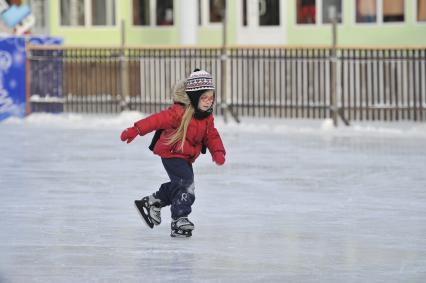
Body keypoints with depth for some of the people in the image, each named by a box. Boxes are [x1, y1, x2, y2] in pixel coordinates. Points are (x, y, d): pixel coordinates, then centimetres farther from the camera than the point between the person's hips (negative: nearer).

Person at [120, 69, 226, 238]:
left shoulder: (207, 118, 0)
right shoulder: (179, 112, -25)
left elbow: (212, 136, 6)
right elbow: (157, 120, -29)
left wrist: (218, 152, -13)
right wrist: (136, 130, -36)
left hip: (186, 157, 9)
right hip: (171, 153, -9)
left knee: (178, 185, 20)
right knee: (186, 184, -18)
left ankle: (152, 203, 39)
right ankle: (179, 220, -14)